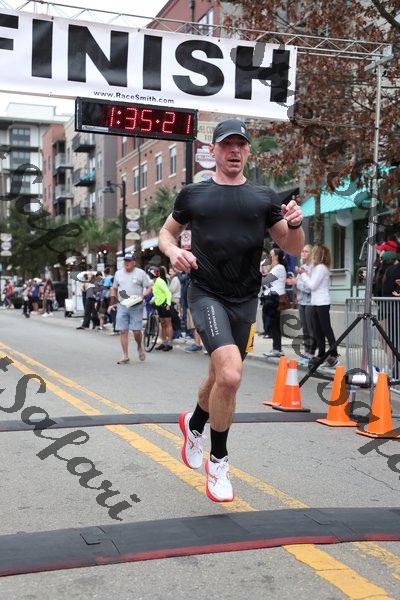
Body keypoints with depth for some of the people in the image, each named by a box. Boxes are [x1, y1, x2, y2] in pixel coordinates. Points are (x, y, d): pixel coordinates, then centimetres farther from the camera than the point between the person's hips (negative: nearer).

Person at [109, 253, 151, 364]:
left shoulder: (140, 273, -1)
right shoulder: (118, 273, 12)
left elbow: (149, 287, -1)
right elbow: (114, 289, 21)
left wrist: (143, 295, -19)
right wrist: (112, 303, 15)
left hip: (136, 306, -3)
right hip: (122, 306, 4)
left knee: (136, 330, -6)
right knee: (123, 331, 0)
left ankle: (140, 347, 25)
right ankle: (125, 356, 6)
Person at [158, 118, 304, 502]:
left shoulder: (263, 198, 8)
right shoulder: (193, 194, 5)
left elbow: (294, 248, 9)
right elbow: (166, 232, 18)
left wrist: (294, 224, -13)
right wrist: (173, 251, -5)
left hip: (245, 300, 4)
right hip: (206, 294, -3)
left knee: (220, 377, 17)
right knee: (230, 375, -22)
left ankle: (193, 424, 50)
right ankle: (218, 462, -2)